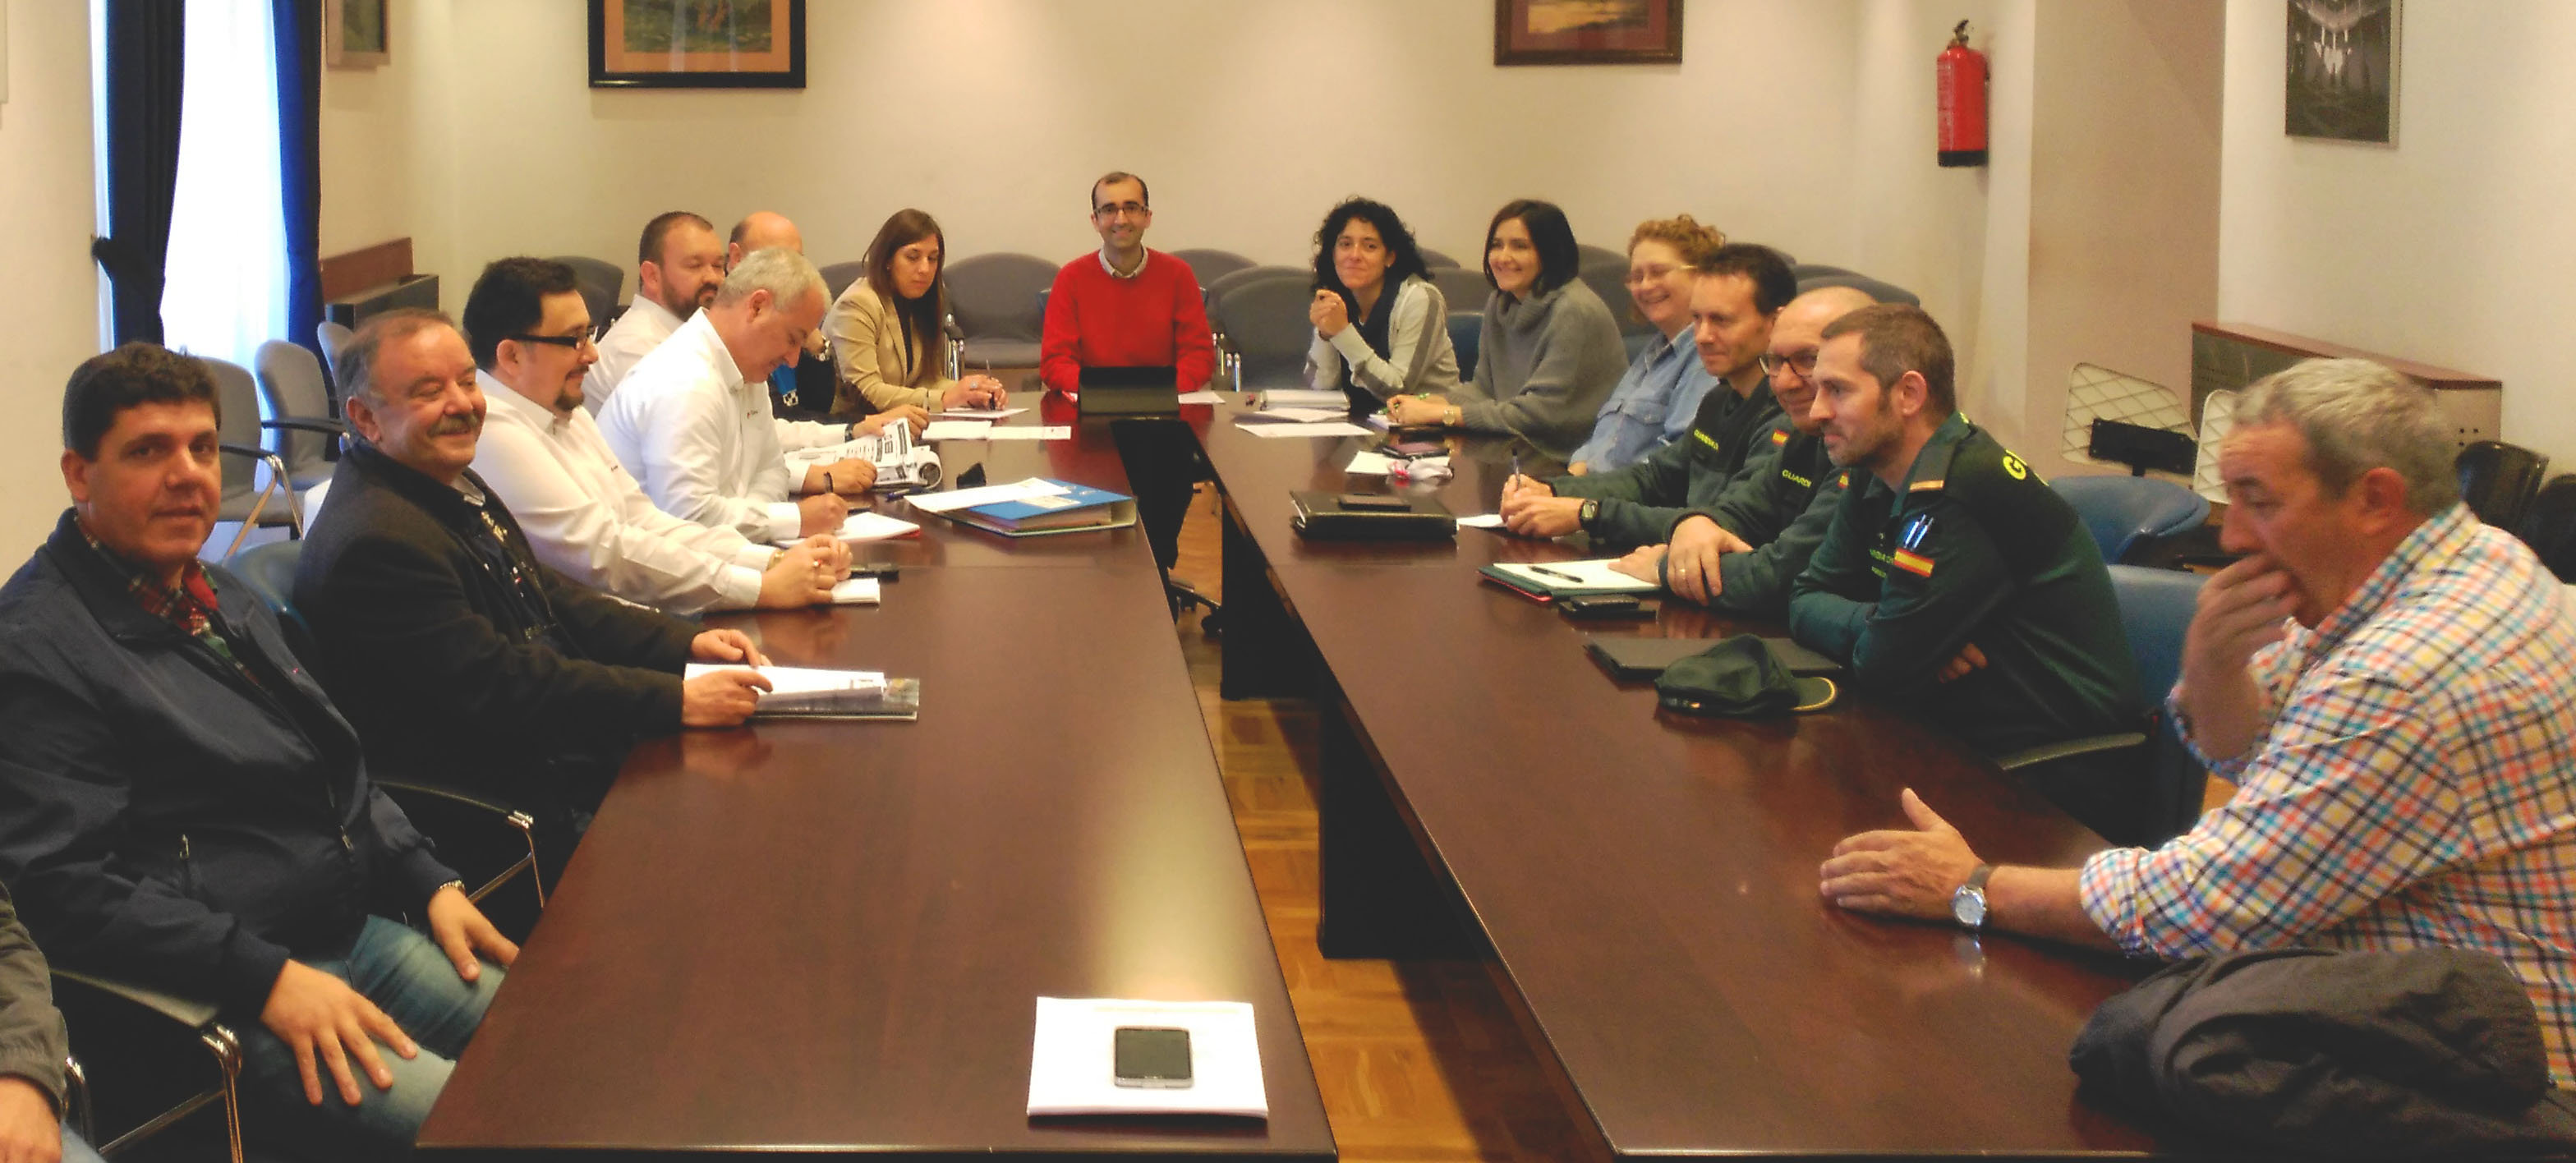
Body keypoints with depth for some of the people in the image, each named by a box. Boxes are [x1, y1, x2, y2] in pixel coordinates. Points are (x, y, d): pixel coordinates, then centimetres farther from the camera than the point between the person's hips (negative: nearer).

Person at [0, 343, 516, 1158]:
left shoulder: (221, 600, 19)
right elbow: (67, 885, -21)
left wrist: (431, 884, 14)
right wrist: (269, 978, -24)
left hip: (356, 936, 10)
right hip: (222, 1001, -9)